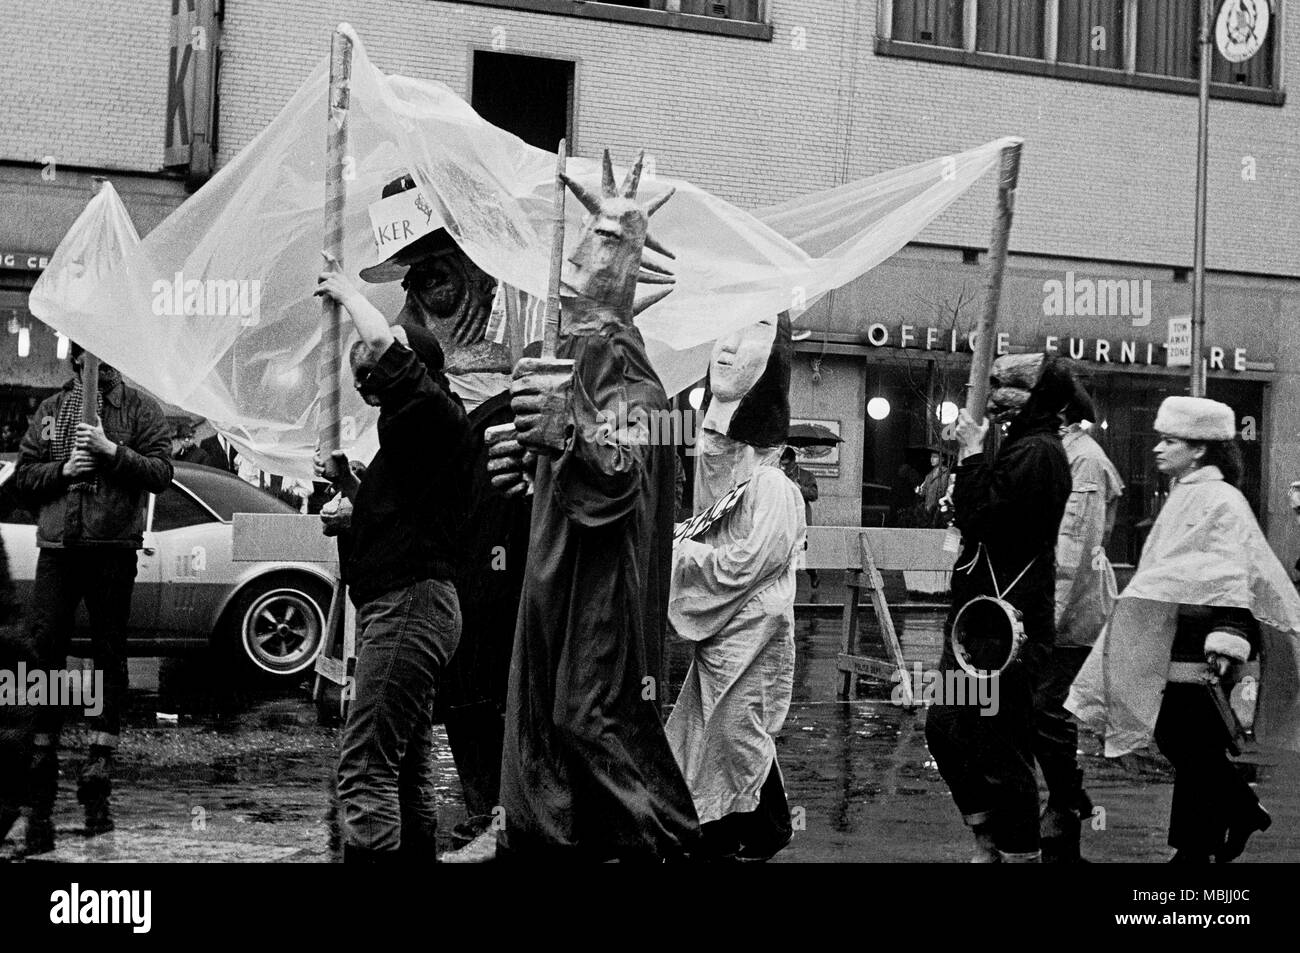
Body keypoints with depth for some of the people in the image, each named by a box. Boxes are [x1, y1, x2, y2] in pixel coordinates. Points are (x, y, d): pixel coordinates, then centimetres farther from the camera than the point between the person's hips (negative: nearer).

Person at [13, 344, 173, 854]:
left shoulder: (141, 409, 6)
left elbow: (161, 473, -3)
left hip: (113, 548, -2)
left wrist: (113, 451, -15)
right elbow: (23, 475, 13)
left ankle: (99, 768, 7)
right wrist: (62, 469, -5)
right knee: (43, 651, -2)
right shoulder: (51, 410, 15)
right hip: (57, 546, 3)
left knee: (109, 655, 1)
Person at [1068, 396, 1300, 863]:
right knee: (1174, 737, 13)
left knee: (1192, 745, -2)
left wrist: (1229, 633, -32)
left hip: (1200, 643, -9)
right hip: (1173, 641, 9)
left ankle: (1194, 850, 7)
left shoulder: (1220, 500, -14)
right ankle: (1242, 811, 26)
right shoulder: (1184, 496, 16)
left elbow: (1232, 575, -23)